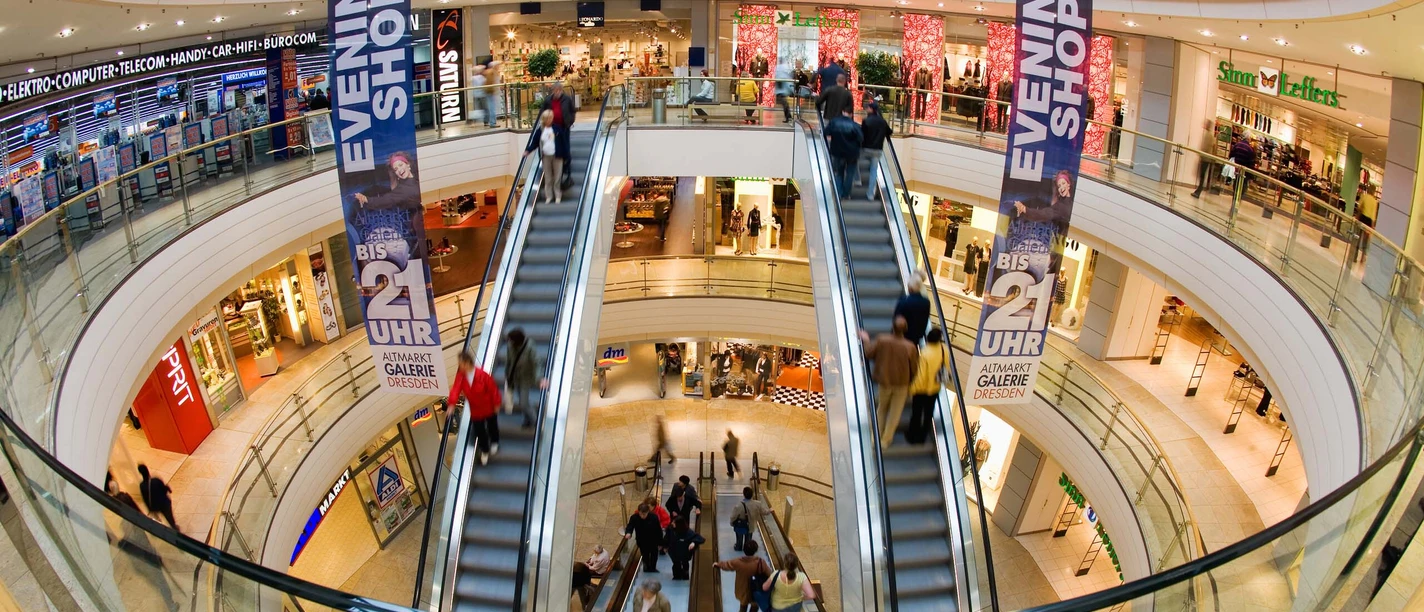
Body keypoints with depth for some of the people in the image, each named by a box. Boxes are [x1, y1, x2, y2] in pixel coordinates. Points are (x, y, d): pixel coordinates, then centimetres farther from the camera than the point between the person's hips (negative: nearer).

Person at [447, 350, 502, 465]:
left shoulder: (483, 375, -28)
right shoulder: (460, 375, -15)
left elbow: (493, 389, -19)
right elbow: (456, 389, -23)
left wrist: (497, 404, -12)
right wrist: (452, 404, -34)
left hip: (489, 407, -2)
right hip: (475, 410, 3)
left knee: (492, 426, 21)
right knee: (479, 431, 10)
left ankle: (494, 443, 51)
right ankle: (484, 451, 34)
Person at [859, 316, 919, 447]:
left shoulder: (882, 340, -20)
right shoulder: (910, 347, -20)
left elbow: (869, 353, -6)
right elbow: (914, 369, -10)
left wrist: (866, 339, 12)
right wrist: (911, 387, 7)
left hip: (884, 382, 1)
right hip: (902, 384, -1)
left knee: (881, 410, 24)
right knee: (894, 414, 17)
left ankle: (877, 437, 34)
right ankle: (886, 440, 26)